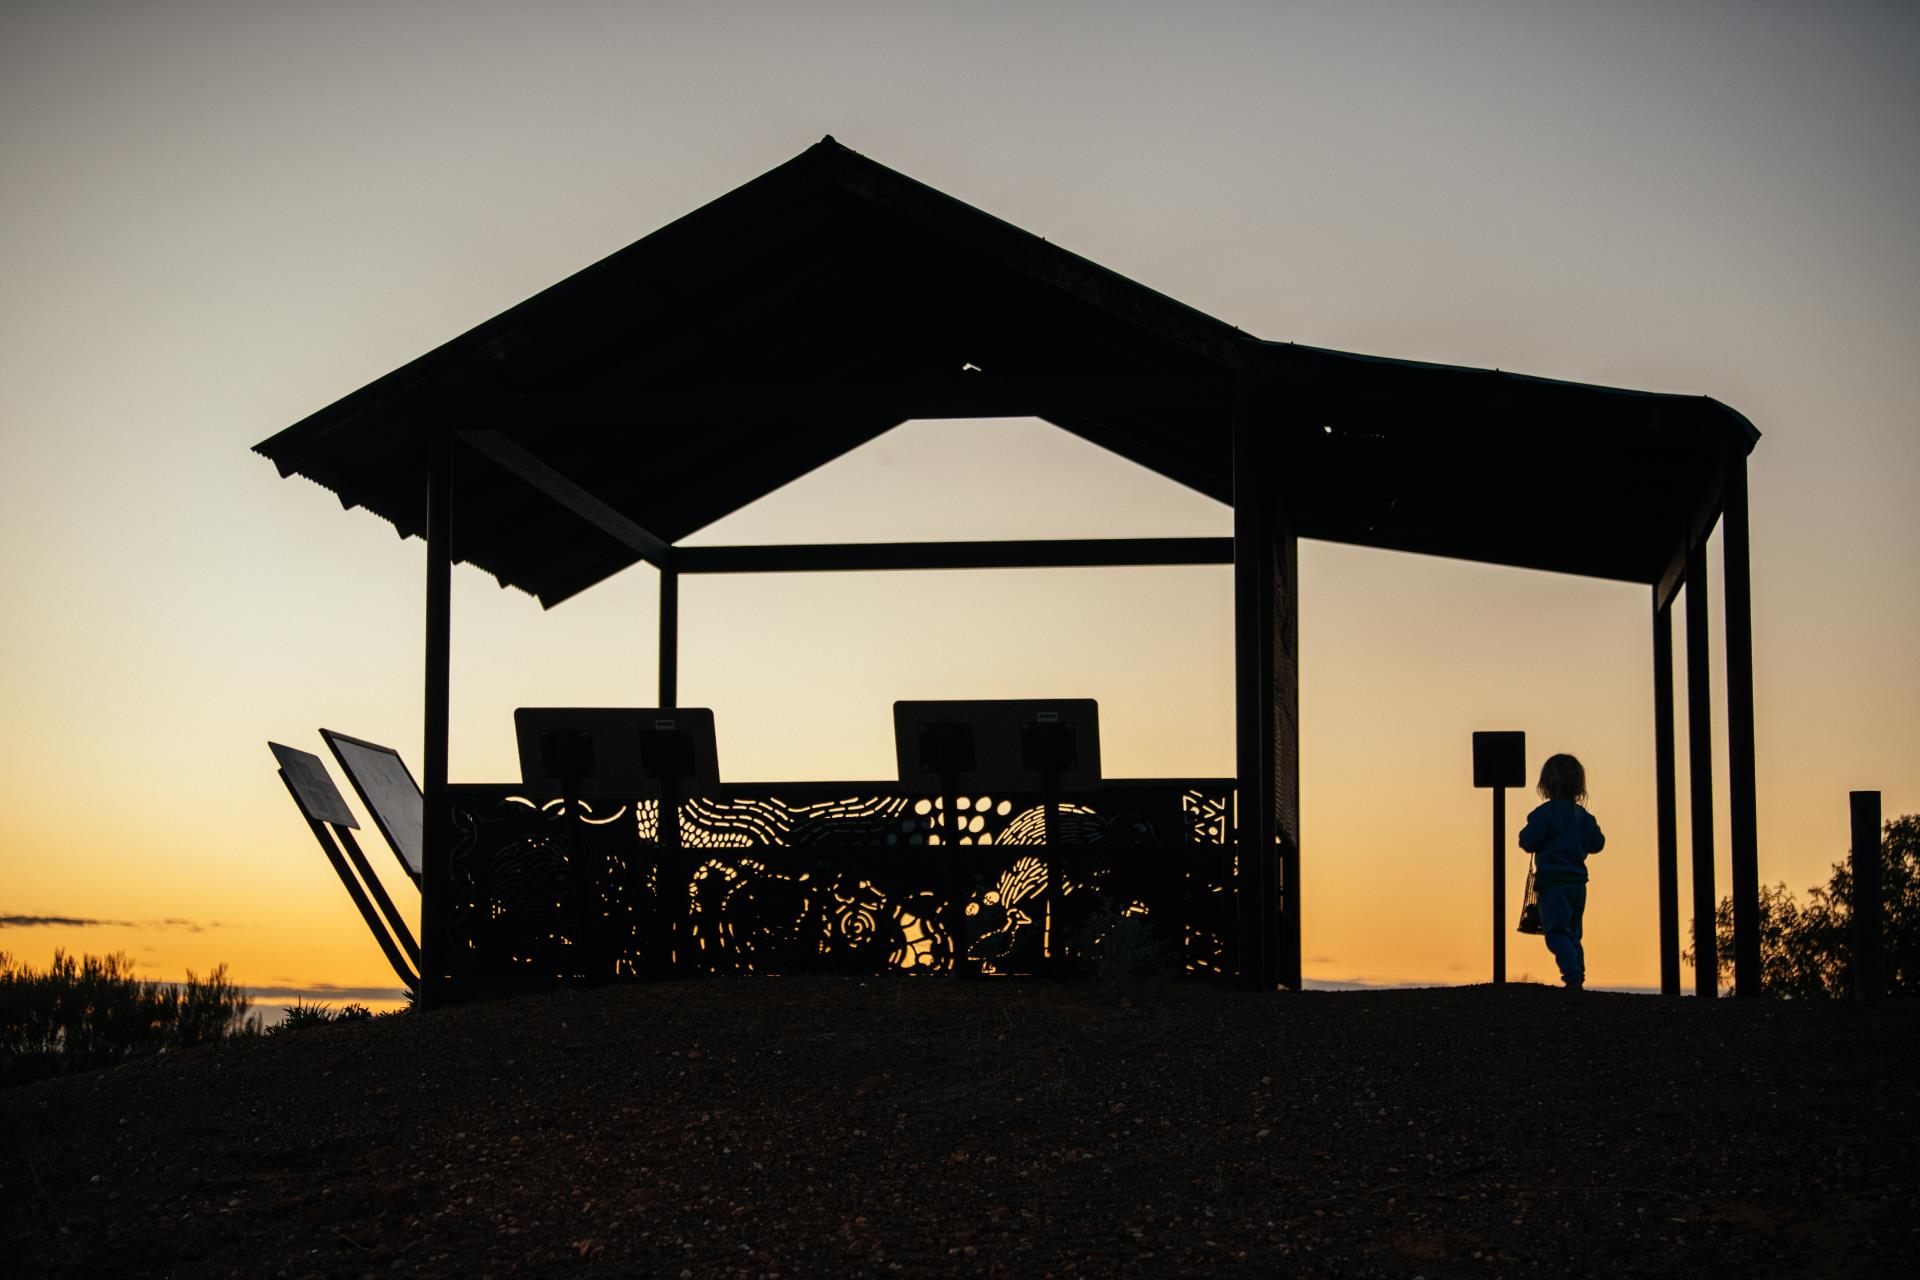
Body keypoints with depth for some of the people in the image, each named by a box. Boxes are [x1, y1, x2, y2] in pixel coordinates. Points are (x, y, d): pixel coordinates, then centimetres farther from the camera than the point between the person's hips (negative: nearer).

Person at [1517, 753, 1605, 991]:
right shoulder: (1583, 815, 10)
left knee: (1557, 933, -8)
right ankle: (1578, 976, 11)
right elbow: (1597, 844, 15)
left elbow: (1528, 842, -13)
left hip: (1553, 882, -7)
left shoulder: (1545, 813, -11)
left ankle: (1573, 977, -21)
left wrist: (1526, 833, 8)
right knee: (1572, 934, 15)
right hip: (1578, 882, 7)